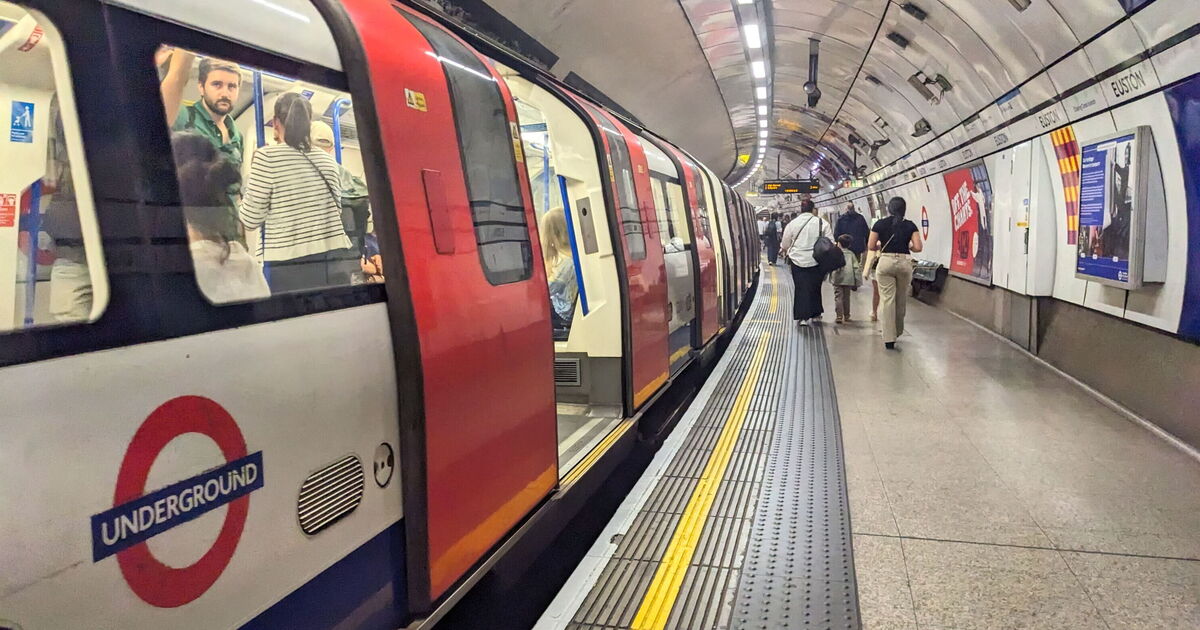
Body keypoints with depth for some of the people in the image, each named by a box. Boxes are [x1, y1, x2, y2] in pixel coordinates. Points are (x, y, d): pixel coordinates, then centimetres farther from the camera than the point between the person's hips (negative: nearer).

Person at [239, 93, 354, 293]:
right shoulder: (328, 160, 10)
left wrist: (246, 189, 15)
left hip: (290, 268, -4)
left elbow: (250, 220, -2)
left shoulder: (266, 156, -3)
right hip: (334, 263, 4)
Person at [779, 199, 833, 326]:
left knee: (801, 288, 4)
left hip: (798, 260, 0)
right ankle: (815, 312, 26)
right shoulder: (822, 223, -4)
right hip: (817, 261, 0)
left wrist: (784, 250, 29)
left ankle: (803, 317, 0)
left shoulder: (792, 224, -1)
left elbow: (785, 245, 8)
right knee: (815, 287, 15)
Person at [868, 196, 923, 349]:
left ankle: (889, 338, -5)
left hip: (886, 262, -1)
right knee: (901, 300, 17)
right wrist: (908, 247, 15)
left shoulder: (880, 224, 1)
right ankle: (898, 331, 34)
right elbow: (918, 247, -4)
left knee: (887, 300, -1)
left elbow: (871, 246, -1)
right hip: (904, 263, 1)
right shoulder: (910, 225, 3)